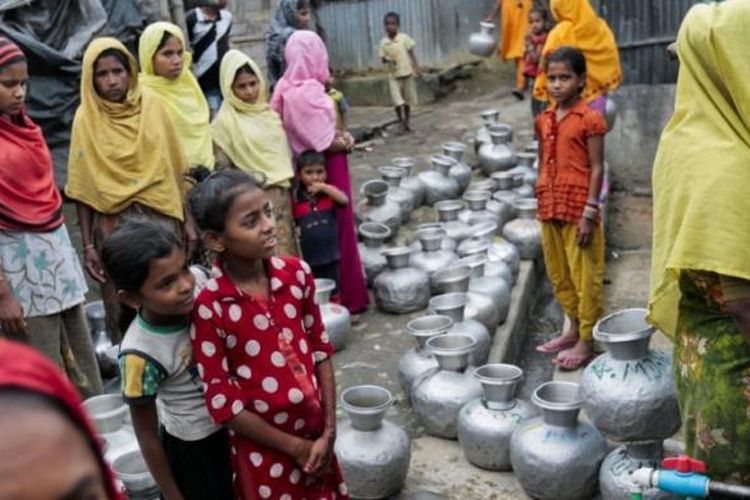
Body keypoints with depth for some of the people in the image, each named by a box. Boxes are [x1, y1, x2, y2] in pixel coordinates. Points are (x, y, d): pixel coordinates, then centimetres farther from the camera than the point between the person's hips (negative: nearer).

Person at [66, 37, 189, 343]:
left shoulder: (151, 105, 1)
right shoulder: (86, 119, -3)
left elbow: (174, 168, 6)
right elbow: (83, 188, -2)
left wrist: (185, 220, 6)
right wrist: (88, 244, -5)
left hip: (160, 215, 2)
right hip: (114, 223, -1)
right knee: (124, 311, 4)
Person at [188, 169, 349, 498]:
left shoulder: (297, 274, -8)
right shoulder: (209, 307, -20)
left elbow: (320, 350, 1)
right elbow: (223, 403, -16)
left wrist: (329, 430, -5)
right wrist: (295, 447, -11)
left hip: (316, 434, 4)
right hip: (264, 449, -4)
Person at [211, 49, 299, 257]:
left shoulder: (269, 112, 9)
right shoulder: (225, 121, -8)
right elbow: (222, 167, -10)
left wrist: (293, 182, 12)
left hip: (282, 193, 6)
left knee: (287, 251, 11)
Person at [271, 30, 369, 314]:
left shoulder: (286, 87, 4)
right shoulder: (309, 91, -22)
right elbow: (325, 142, -23)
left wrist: (341, 134, 2)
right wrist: (346, 142, -4)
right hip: (324, 167, -8)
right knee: (337, 228, 4)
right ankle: (347, 295, 16)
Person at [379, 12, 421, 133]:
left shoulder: (404, 38, -5)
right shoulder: (384, 42, -2)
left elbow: (411, 54, 0)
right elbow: (383, 58, 1)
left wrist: (417, 68, -5)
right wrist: (387, 60, -23)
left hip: (407, 73, 0)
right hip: (394, 76, 0)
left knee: (408, 100, 9)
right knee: (398, 102, -10)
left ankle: (406, 122, 24)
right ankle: (401, 122, 8)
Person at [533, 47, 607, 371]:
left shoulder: (590, 119, -10)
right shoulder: (544, 120, 9)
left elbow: (596, 168, -11)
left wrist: (589, 213, -15)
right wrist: (542, 204, 13)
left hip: (578, 208, -7)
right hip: (550, 209, 7)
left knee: (585, 276, 3)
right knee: (559, 274, 16)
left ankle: (586, 341, 12)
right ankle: (574, 329, 32)